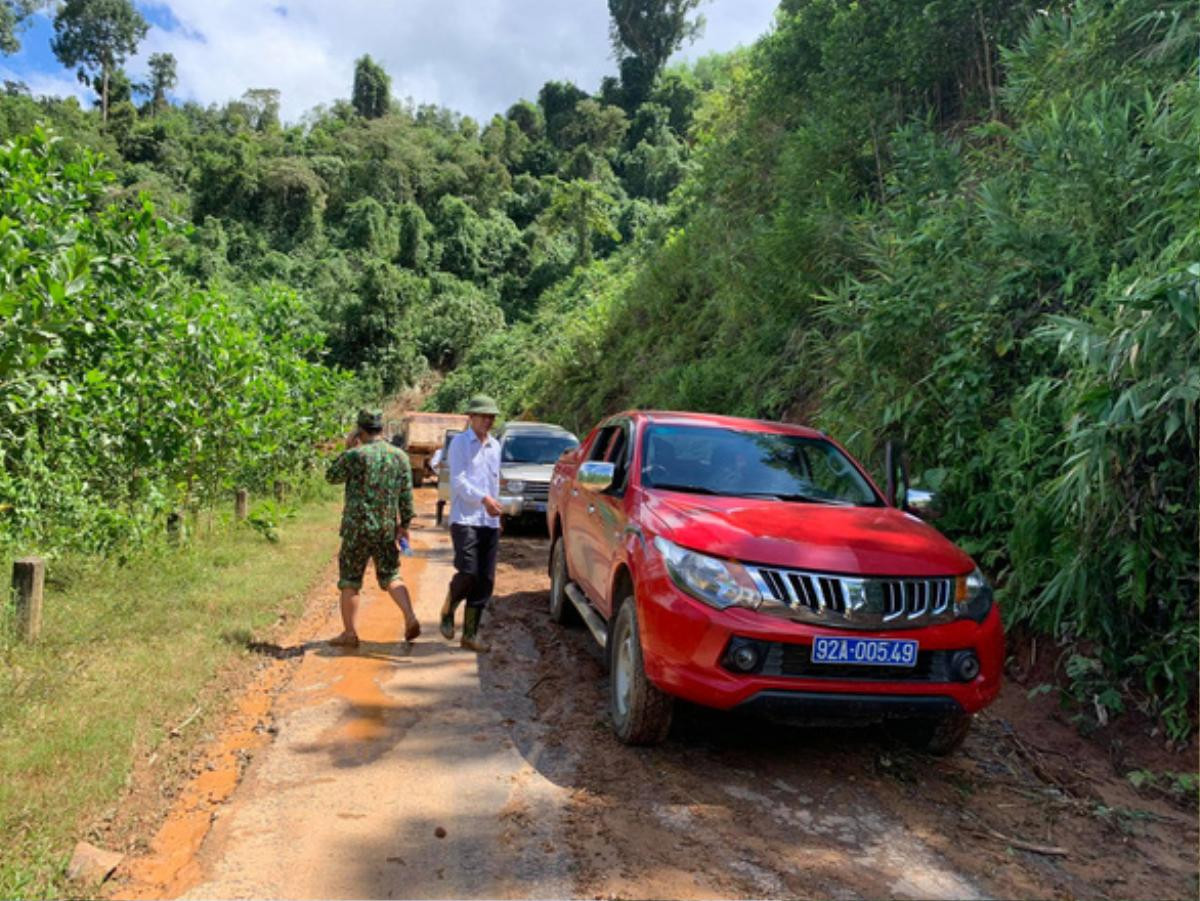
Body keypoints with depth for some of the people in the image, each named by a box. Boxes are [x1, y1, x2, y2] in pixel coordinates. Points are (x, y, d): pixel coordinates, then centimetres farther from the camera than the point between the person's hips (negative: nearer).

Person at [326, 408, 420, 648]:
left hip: (358, 528, -4)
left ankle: (349, 634, 14)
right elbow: (406, 495, 4)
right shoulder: (400, 456, 3)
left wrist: (347, 449, 7)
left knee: (349, 582, 8)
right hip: (388, 528, 4)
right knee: (391, 576, 15)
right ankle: (411, 619, -1)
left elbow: (332, 477, 5)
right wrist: (404, 524, 12)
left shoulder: (355, 455, -11)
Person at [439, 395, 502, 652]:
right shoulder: (460, 443, -1)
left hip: (490, 522, 6)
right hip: (465, 519, -6)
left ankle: (471, 634, 13)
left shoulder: (495, 446, 18)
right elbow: (458, 481, -12)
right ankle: (448, 611, 13)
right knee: (468, 573, -17)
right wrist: (483, 499, -25)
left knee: (485, 580, 3)